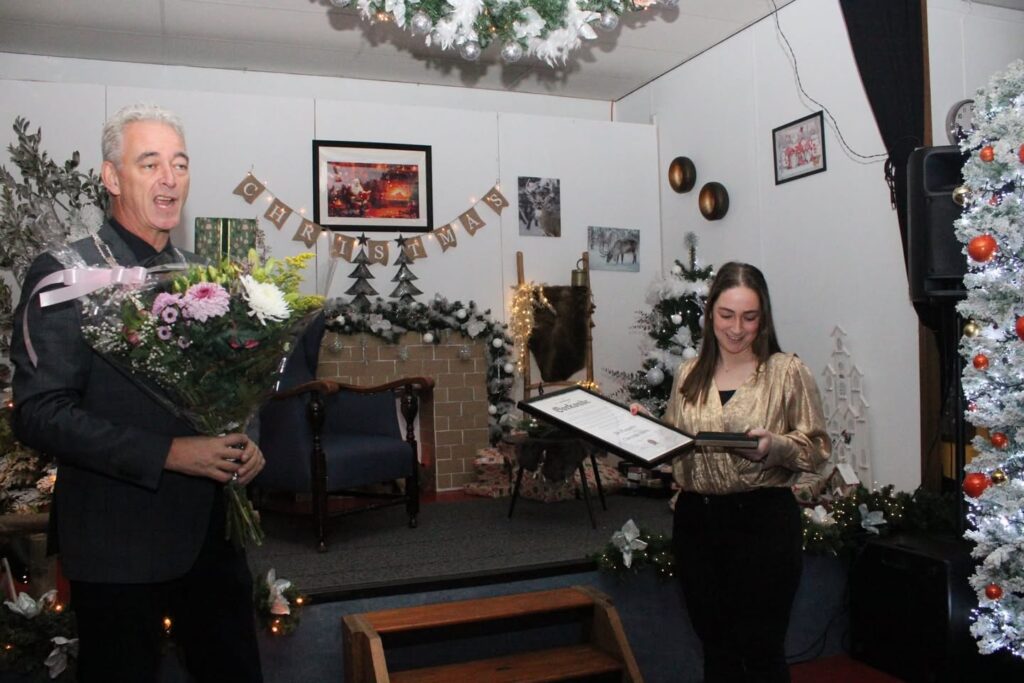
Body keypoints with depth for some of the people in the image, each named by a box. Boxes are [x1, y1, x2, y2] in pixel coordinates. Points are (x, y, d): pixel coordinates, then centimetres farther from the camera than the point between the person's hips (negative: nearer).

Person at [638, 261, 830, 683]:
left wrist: (776, 445, -24)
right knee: (715, 649, 17)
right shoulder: (689, 374, 9)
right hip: (696, 520, 4)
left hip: (763, 520, -4)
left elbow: (818, 449, -5)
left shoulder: (788, 371, -4)